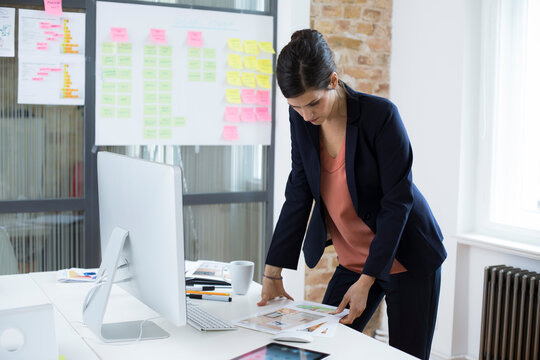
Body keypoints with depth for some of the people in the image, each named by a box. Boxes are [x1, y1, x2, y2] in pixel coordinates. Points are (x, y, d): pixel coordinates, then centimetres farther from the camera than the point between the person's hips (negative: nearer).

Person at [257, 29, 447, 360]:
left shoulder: (380, 115, -23)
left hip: (407, 258, -5)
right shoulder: (301, 119, -8)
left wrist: (366, 282, -20)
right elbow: (299, 196, -3)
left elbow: (397, 202, -20)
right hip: (353, 259, 5)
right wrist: (273, 274, -5)